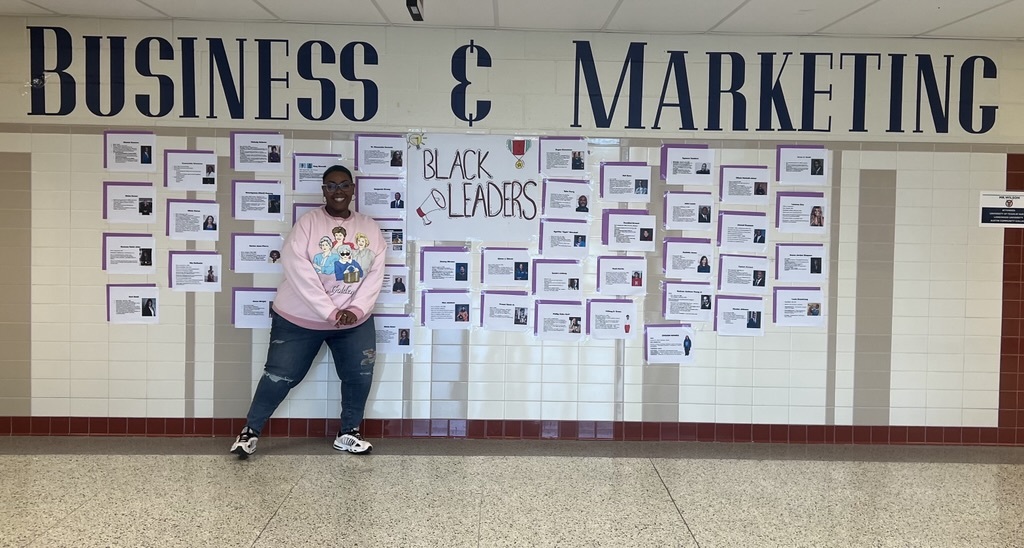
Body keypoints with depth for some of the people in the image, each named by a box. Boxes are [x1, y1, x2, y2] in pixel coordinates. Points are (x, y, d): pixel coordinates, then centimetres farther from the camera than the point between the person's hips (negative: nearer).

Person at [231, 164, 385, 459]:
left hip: (355, 321, 4)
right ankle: (251, 431, 19)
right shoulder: (307, 223, -10)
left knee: (360, 376, 6)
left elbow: (375, 273, -3)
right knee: (280, 375, 2)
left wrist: (356, 309, -16)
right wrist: (329, 313, -22)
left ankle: (348, 434, 24)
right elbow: (299, 273, -19)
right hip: (300, 319, -3)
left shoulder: (370, 228, 2)